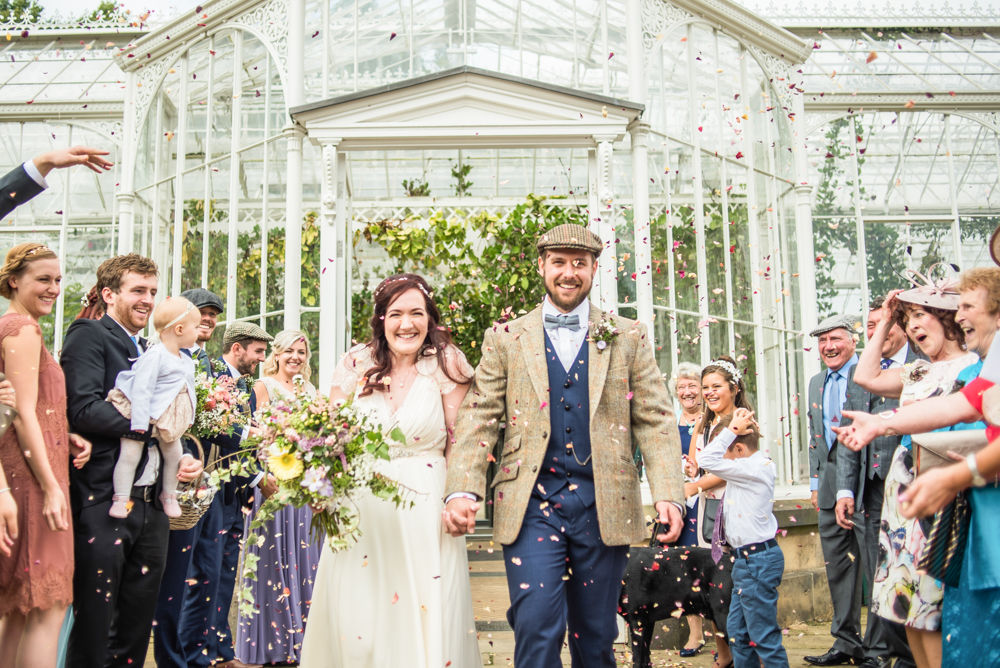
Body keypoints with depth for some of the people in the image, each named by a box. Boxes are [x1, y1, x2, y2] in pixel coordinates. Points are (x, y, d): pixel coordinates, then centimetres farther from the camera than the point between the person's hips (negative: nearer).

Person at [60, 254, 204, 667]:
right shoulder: (90, 336, -4)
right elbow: (83, 409, -18)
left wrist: (181, 458, 4)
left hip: (151, 504, 8)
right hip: (104, 503, -8)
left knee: (136, 627, 13)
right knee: (94, 624, -1)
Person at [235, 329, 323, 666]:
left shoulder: (310, 391, 17)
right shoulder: (264, 386, 1)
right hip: (276, 479, -5)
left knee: (305, 556, 6)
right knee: (275, 556, -2)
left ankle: (303, 634, 15)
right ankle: (275, 640, 6)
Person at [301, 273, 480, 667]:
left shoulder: (446, 366, 0)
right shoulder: (356, 365, 5)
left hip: (426, 513, -2)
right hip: (360, 512, 2)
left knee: (427, 619, 1)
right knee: (355, 623, 4)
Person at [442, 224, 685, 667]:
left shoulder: (628, 339, 9)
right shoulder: (505, 339, 8)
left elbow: (655, 422, 4)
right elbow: (478, 419, 2)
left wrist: (668, 494, -9)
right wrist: (461, 491, -12)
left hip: (602, 506, 1)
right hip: (532, 505, -1)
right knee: (537, 630, -10)